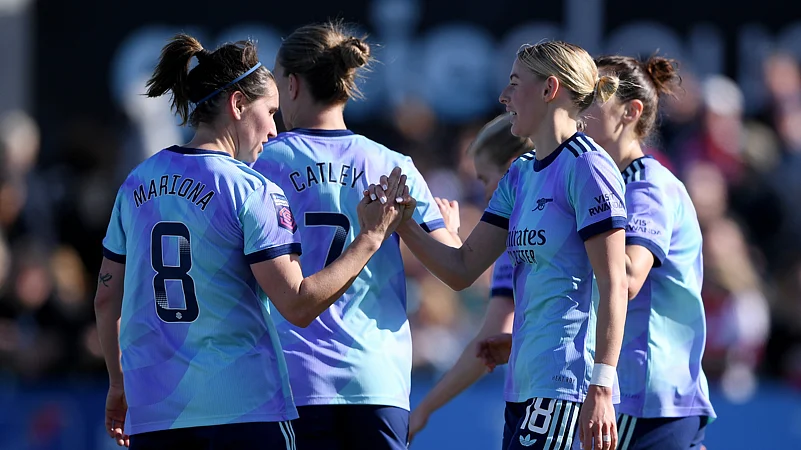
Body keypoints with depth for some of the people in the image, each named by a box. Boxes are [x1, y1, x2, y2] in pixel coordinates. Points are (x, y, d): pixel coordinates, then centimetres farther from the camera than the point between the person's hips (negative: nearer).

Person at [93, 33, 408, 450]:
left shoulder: (137, 184, 10)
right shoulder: (253, 191, -8)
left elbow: (107, 299, 15)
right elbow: (298, 305, -13)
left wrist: (119, 384, 27)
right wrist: (370, 238, -5)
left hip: (153, 411, 5)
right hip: (244, 407, -5)